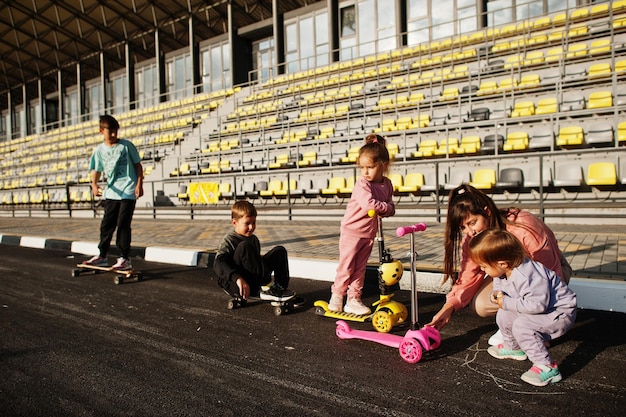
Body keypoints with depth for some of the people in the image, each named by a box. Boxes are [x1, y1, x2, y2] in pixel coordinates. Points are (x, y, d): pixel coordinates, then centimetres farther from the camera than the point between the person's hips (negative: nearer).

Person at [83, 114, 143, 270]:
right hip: (111, 193, 4)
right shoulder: (99, 150, 6)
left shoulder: (126, 145, -2)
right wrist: (94, 184, -11)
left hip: (128, 192, -4)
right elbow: (97, 170, 9)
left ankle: (125, 259, 3)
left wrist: (139, 184, -6)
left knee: (123, 224, -5)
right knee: (106, 224, 10)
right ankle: (102, 256, 23)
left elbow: (138, 165, 2)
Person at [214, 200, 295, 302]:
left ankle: (279, 287, -10)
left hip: (254, 283, 7)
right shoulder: (229, 241, -10)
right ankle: (268, 291, -28)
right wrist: (238, 278, -38)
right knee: (245, 246, -30)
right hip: (236, 286, -7)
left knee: (280, 251, 4)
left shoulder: (254, 239, 13)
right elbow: (218, 264, -25)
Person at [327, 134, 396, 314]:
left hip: (369, 233, 6)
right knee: (346, 266, 2)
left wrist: (386, 210, -15)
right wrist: (386, 207, -19)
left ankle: (353, 300, 20)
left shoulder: (387, 184, 2)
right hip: (352, 231, -6)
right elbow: (368, 203, -33)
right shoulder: (362, 184, -18)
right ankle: (337, 296, 18)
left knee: (360, 268, 12)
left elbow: (389, 208, 8)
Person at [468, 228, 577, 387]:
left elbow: (538, 304, -39)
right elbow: (498, 289, 11)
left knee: (521, 325, -26)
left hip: (561, 312, -10)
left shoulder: (528, 276, -36)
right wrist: (496, 295, -14)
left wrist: (507, 303, -30)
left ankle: (547, 368, -18)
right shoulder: (501, 274, -5)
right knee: (503, 315, 6)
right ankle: (513, 348, 31)